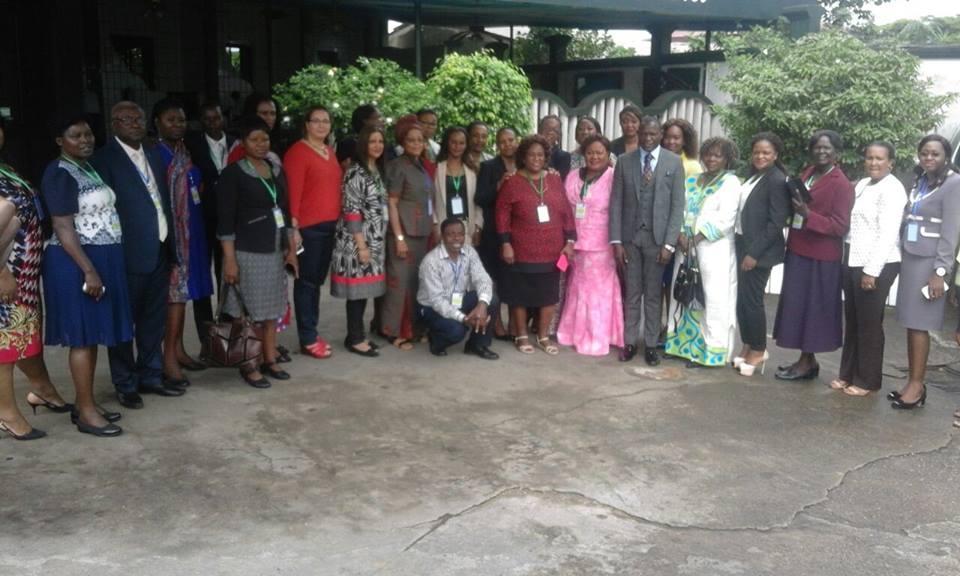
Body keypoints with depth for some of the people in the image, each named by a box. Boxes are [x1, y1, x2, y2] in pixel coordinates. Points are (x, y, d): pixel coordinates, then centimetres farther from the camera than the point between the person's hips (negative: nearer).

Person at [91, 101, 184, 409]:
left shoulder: (154, 156, 13)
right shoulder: (104, 159, -9)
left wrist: (171, 245, 10)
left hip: (160, 251, 7)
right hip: (130, 254, -7)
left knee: (154, 320, 16)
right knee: (124, 321, 6)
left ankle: (150, 376, 29)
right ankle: (126, 385, 19)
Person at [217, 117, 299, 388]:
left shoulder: (276, 171, 11)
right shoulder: (233, 173, -7)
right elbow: (225, 220, -11)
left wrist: (291, 249, 12)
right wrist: (229, 260, -15)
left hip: (275, 251, 6)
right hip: (247, 252, -6)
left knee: (271, 309, 11)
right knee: (248, 311, 0)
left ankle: (270, 360, 22)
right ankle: (248, 366, 10)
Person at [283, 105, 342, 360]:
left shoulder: (330, 152, 16)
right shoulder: (297, 152, -8)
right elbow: (293, 192, -13)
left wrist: (339, 220, 15)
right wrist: (294, 227, -17)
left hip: (330, 225, 7)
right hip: (309, 227, -7)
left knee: (318, 280, 13)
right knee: (306, 281, 0)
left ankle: (312, 331, 23)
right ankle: (307, 339, 6)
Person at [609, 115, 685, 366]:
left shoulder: (674, 162, 0)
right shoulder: (624, 161, 3)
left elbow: (678, 205, -3)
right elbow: (616, 203, 2)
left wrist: (669, 243, -9)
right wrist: (616, 241, -5)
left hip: (657, 237, -1)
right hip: (630, 237, 1)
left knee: (653, 294, 7)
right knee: (632, 293, 8)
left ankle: (650, 344, 16)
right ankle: (629, 342, 15)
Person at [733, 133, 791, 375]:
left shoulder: (777, 180, -13)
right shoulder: (754, 176, 12)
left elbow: (776, 223, -17)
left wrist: (754, 253, -18)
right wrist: (745, 248, 7)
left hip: (760, 250, -8)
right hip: (743, 244, 8)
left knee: (752, 299, 0)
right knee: (742, 299, 11)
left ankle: (758, 351, 14)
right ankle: (748, 346, 24)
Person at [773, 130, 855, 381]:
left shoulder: (841, 184, -13)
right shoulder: (807, 174, 11)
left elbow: (841, 227, -16)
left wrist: (808, 215, -25)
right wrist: (794, 206, 1)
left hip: (820, 258, -8)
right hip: (798, 252, 8)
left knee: (812, 308, 1)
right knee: (798, 306, 12)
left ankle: (806, 362, 12)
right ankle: (807, 359, 23)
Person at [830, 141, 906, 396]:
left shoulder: (891, 189, -11)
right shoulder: (861, 185, 13)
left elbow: (888, 234, -17)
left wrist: (872, 270, -20)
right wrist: (846, 259, 9)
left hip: (877, 265, -7)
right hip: (852, 261, 8)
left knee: (869, 324, 1)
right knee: (852, 321, 13)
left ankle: (867, 380, 12)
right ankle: (848, 374, 23)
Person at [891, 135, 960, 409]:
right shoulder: (920, 181, 13)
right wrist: (901, 256, 7)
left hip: (928, 262, -6)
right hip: (909, 258, 6)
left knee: (918, 324, -4)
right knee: (909, 323, 7)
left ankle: (917, 385, 3)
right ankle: (912, 382, 14)